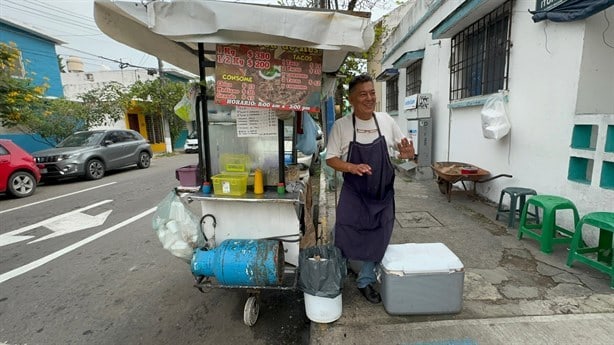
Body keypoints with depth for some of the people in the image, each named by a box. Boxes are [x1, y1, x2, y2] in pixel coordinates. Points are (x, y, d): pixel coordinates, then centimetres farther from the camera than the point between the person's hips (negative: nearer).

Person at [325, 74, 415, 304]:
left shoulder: (386, 121, -2)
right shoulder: (341, 125, -10)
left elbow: (402, 148, 9)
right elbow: (331, 159, -7)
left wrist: (407, 154, -14)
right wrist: (351, 167, -26)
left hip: (382, 193, 3)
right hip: (353, 194, -2)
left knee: (377, 240, 12)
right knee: (345, 239, 6)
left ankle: (365, 281, 33)